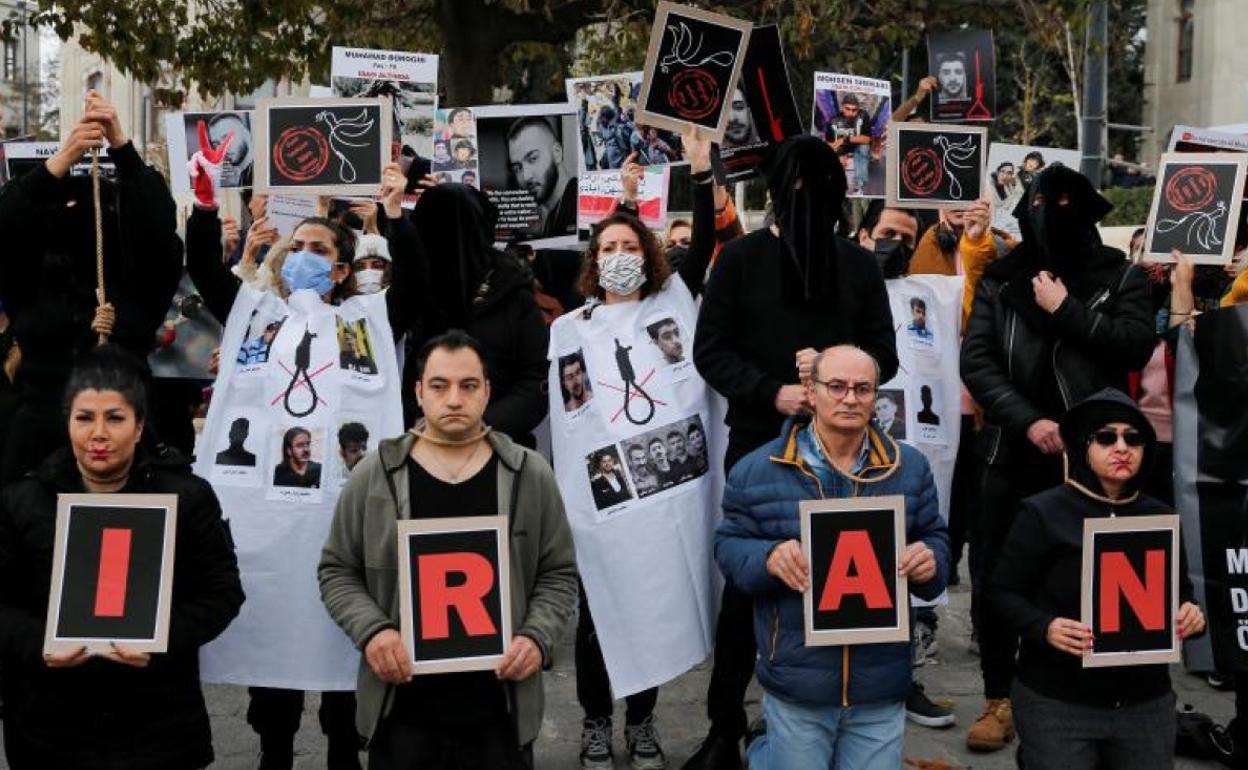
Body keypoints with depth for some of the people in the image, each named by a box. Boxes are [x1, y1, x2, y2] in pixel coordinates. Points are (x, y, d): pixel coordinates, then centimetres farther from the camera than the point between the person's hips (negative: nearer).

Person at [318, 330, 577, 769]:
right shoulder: (372, 476, 2)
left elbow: (559, 575, 8)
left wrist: (538, 637, -9)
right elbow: (337, 571, 7)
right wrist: (371, 630, -10)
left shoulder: (531, 476, 3)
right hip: (401, 708, 0)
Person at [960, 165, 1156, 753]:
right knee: (996, 577, 5)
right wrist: (1027, 421, -14)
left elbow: (1137, 346, -12)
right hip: (1015, 454, 2)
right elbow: (976, 360, -2)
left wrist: (1066, 310, -13)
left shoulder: (1120, 276, 3)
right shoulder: (1000, 280, 6)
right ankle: (999, 700, 18)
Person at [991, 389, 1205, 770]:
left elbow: (1180, 594, 15)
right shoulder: (1043, 513, -7)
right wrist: (1044, 627, -21)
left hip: (1146, 701, 4)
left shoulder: (1162, 519, 6)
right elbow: (1004, 591, -5)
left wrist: (1192, 616, -6)